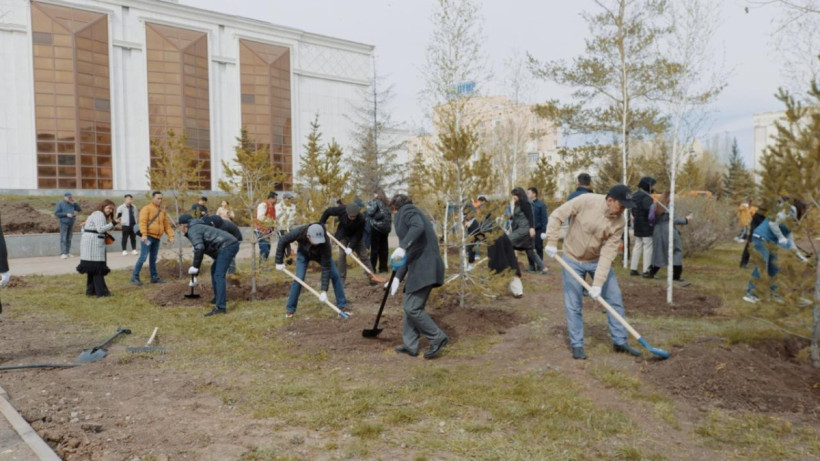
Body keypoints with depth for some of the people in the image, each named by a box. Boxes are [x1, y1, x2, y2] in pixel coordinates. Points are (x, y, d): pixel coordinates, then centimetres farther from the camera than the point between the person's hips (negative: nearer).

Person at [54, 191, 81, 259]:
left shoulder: (72, 204, 9)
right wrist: (66, 214, -16)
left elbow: (79, 209, 5)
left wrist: (74, 202, -4)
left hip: (71, 223, 5)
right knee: (63, 238, -7)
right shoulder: (60, 203, -3)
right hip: (64, 223, -5)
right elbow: (56, 213, -7)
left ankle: (68, 252, 15)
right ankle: (62, 253, -7)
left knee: (69, 238, 9)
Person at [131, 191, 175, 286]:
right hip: (147, 237, -7)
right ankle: (135, 277, -2)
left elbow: (167, 225, 18)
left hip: (157, 238, 7)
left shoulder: (162, 211, 16)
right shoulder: (146, 208, -5)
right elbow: (142, 222, -16)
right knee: (143, 257, -10)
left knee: (153, 258, 13)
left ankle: (154, 277, 19)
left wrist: (171, 236, 8)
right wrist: (144, 234, -27)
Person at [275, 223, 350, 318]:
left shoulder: (325, 243, -42)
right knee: (299, 279, -14)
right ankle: (290, 309, 3)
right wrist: (279, 262, -19)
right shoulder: (299, 232, -40)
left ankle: (342, 305, 2)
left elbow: (326, 268, -37)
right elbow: (283, 241, -21)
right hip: (303, 253, 0)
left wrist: (324, 290, -38)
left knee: (335, 276, -11)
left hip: (321, 254, 0)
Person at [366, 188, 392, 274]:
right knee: (384, 248, 7)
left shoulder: (376, 201, -6)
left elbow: (370, 212, -14)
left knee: (374, 248, -4)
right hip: (386, 227, 6)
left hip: (376, 227, -6)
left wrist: (369, 205, 3)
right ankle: (383, 268, 9)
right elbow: (390, 215, 12)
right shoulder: (387, 202, 15)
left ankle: (372, 268, -3)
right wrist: (389, 225, 11)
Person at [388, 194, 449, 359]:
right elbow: (410, 254, 27)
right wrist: (398, 277, 24)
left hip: (424, 267, -10)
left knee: (412, 308, -8)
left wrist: (402, 247, -35)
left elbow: (418, 226, -26)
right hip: (419, 266, 10)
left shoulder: (407, 211, -1)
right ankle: (410, 345, 21)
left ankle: (438, 338, 2)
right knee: (410, 307, 14)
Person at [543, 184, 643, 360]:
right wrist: (552, 242, -20)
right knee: (573, 305, 1)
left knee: (615, 299, 4)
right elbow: (557, 216, -16)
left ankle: (620, 342, 20)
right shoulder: (585, 201, -24)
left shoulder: (619, 222, -17)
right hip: (572, 260, -3)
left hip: (598, 260, 3)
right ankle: (577, 345, 16)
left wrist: (598, 283, -24)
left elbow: (608, 253, -20)